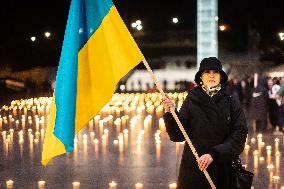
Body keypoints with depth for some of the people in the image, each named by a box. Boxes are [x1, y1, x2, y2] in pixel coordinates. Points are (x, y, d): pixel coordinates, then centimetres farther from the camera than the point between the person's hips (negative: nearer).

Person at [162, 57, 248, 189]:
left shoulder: (231, 103, 0)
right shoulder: (191, 100, 1)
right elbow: (178, 136, -3)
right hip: (193, 168, 0)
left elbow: (239, 138, -8)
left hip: (223, 170, 0)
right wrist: (171, 113, -19)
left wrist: (214, 154, -19)